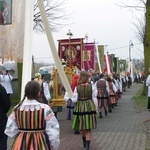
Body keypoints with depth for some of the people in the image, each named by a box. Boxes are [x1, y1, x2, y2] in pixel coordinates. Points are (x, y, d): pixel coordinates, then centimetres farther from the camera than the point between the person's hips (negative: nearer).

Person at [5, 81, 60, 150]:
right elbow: (53, 131, -12)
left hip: (21, 144, 2)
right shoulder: (45, 108, -16)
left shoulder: (16, 109, -7)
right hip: (41, 143, -2)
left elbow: (10, 130, 0)